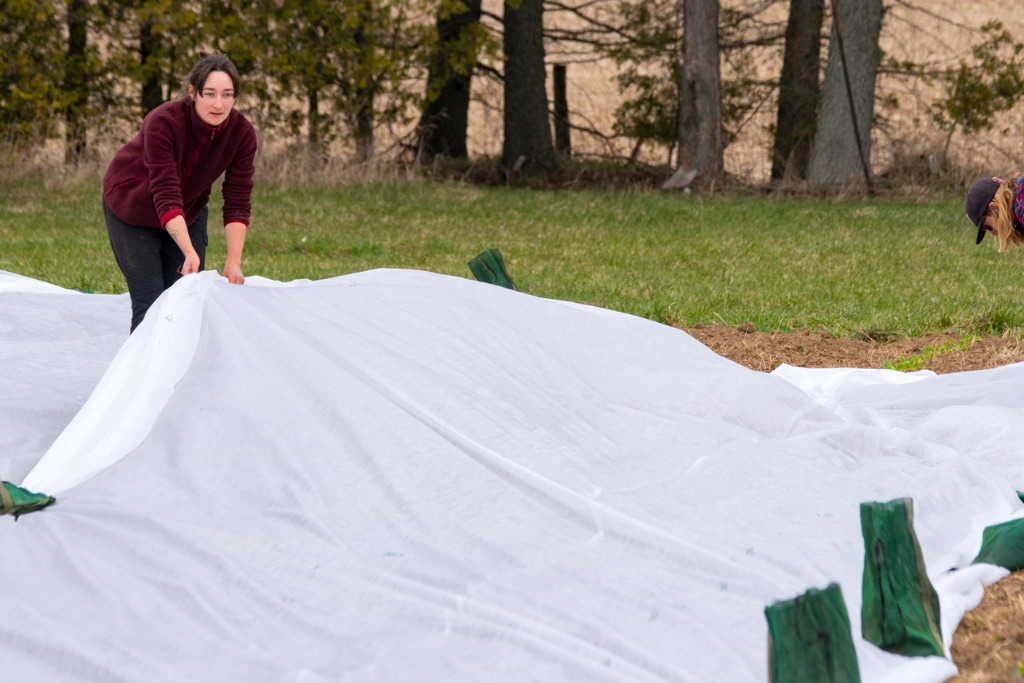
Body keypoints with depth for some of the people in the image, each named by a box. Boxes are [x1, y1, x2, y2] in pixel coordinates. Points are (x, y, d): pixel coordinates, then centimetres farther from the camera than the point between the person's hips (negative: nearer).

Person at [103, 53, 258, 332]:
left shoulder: (241, 132, -22)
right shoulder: (163, 122, -35)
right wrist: (190, 253, -48)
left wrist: (234, 261, -29)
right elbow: (165, 195, -39)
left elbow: (238, 201, -20)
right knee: (149, 300, -11)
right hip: (132, 206, -4)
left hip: (189, 210, 4)